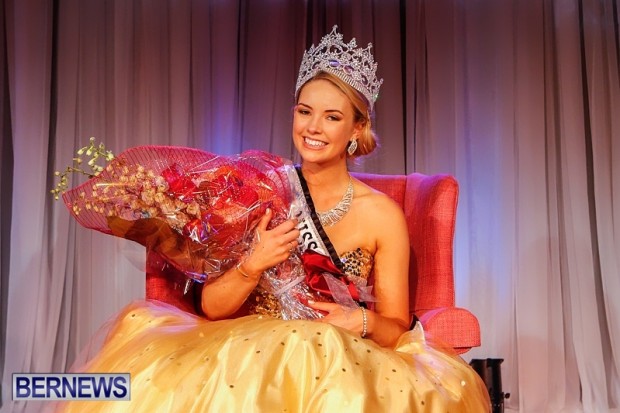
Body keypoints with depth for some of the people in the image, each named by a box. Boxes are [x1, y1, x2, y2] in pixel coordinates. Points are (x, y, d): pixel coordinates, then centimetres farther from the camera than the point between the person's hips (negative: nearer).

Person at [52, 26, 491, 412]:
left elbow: (396, 328, 1)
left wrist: (363, 323, -20)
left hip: (342, 364, -4)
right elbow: (212, 307, 1)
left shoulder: (381, 213, -3)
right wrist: (253, 265, -17)